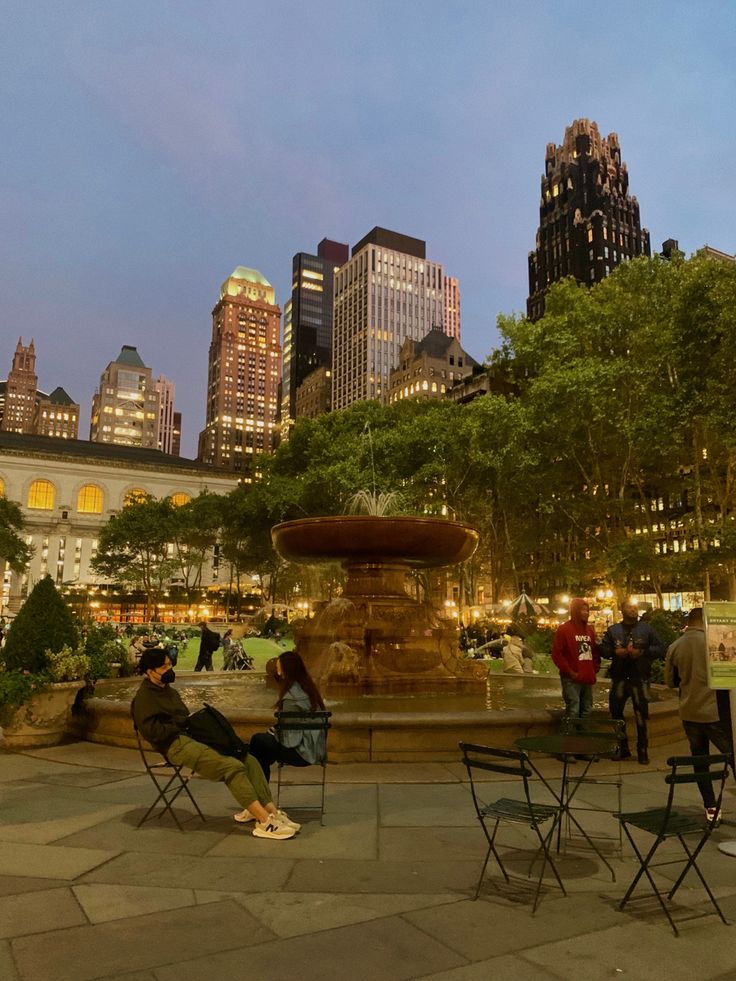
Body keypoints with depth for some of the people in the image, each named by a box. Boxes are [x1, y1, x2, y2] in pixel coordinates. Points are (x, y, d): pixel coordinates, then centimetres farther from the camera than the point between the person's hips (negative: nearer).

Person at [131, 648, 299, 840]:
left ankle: (272, 811, -13)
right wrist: (181, 727, -14)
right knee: (233, 766, -26)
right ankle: (265, 822, -26)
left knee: (249, 760, -10)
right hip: (176, 745, -9)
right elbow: (151, 731, -15)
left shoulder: (169, 691, 25)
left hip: (193, 737, 9)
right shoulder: (144, 697, -3)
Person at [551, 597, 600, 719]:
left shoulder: (590, 630, 16)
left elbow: (595, 651, 21)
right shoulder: (564, 629, -5)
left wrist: (595, 668, 7)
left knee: (587, 711, 13)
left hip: (588, 678, 7)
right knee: (573, 711, -9)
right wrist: (570, 672, -13)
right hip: (572, 679, -7)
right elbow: (556, 654, -10)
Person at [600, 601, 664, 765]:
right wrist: (614, 652, -12)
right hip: (619, 678, 2)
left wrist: (643, 652, -14)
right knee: (616, 714, 8)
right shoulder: (613, 630, 7)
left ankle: (643, 751, 11)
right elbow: (603, 650, 7)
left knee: (641, 716, 0)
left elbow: (660, 649, 0)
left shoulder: (646, 629, 4)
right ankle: (623, 749, 23)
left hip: (640, 679, -2)